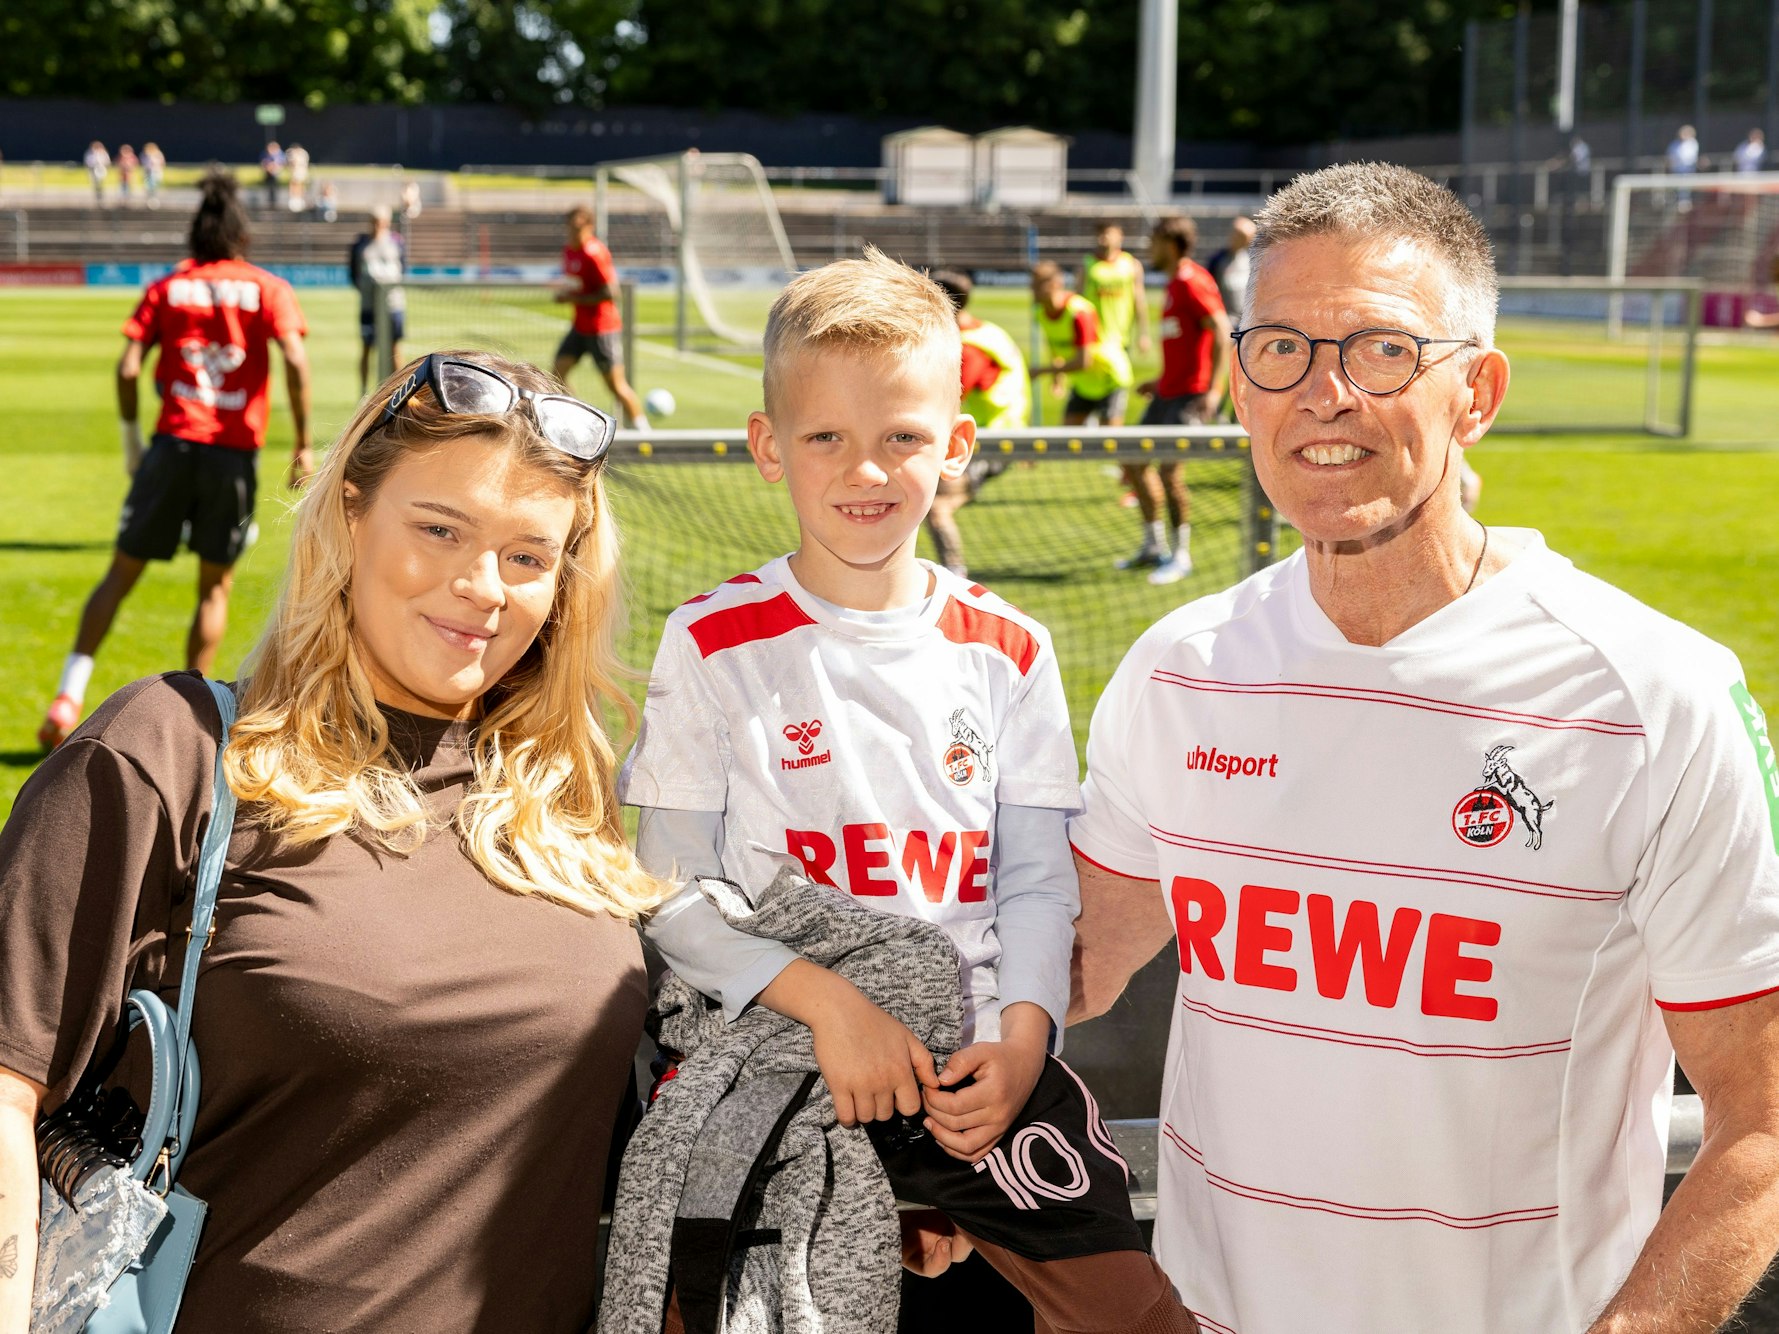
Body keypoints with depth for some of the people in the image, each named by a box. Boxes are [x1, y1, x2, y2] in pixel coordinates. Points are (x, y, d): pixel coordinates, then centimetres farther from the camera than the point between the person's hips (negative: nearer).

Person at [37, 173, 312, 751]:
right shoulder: (269, 289, 4)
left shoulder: (166, 289, 8)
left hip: (173, 444, 1)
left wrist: (130, 438, 9)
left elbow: (128, 367, -2)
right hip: (236, 453, -1)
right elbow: (295, 361, -11)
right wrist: (303, 444, -6)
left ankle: (68, 698, 1)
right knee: (215, 587, 12)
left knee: (122, 573, 9)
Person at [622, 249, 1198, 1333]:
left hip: (971, 1055, 2)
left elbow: (1037, 879, 7)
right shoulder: (715, 645, -2)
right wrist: (827, 1003, -17)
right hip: (771, 1046, -2)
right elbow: (675, 894, -6)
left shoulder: (1008, 653, 6)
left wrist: (1022, 1038, -9)